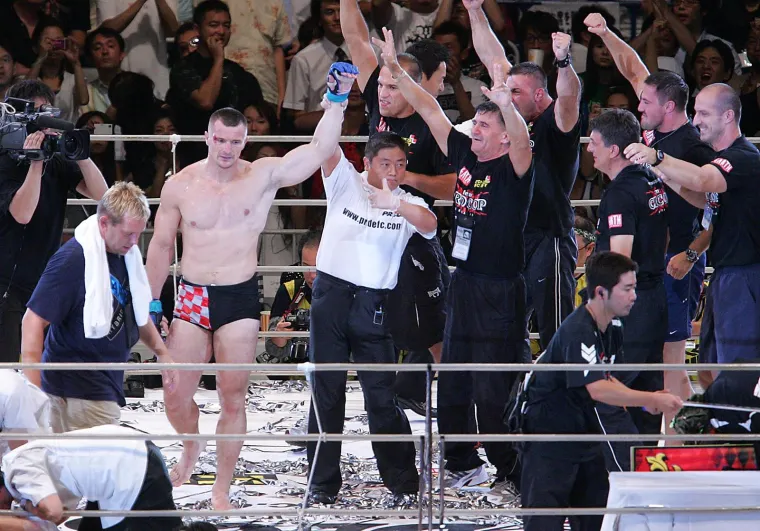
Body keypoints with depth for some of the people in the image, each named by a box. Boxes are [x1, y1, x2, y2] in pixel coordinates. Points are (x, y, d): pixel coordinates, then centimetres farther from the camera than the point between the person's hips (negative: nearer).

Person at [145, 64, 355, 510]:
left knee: (233, 398, 0)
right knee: (177, 398, 2)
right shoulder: (180, 186, 0)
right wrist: (150, 303, 11)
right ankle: (192, 448, 35)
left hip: (240, 299, -1)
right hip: (192, 299, 1)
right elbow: (162, 245, 10)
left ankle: (222, 490, 10)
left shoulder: (263, 177, -3)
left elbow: (321, 148, -9)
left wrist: (337, 99, -19)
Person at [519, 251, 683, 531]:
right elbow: (597, 390, -34)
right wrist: (653, 400, -32)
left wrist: (645, 400, -2)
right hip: (549, 432, -10)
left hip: (584, 431, 10)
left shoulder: (613, 328, 5)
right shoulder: (577, 331, -25)